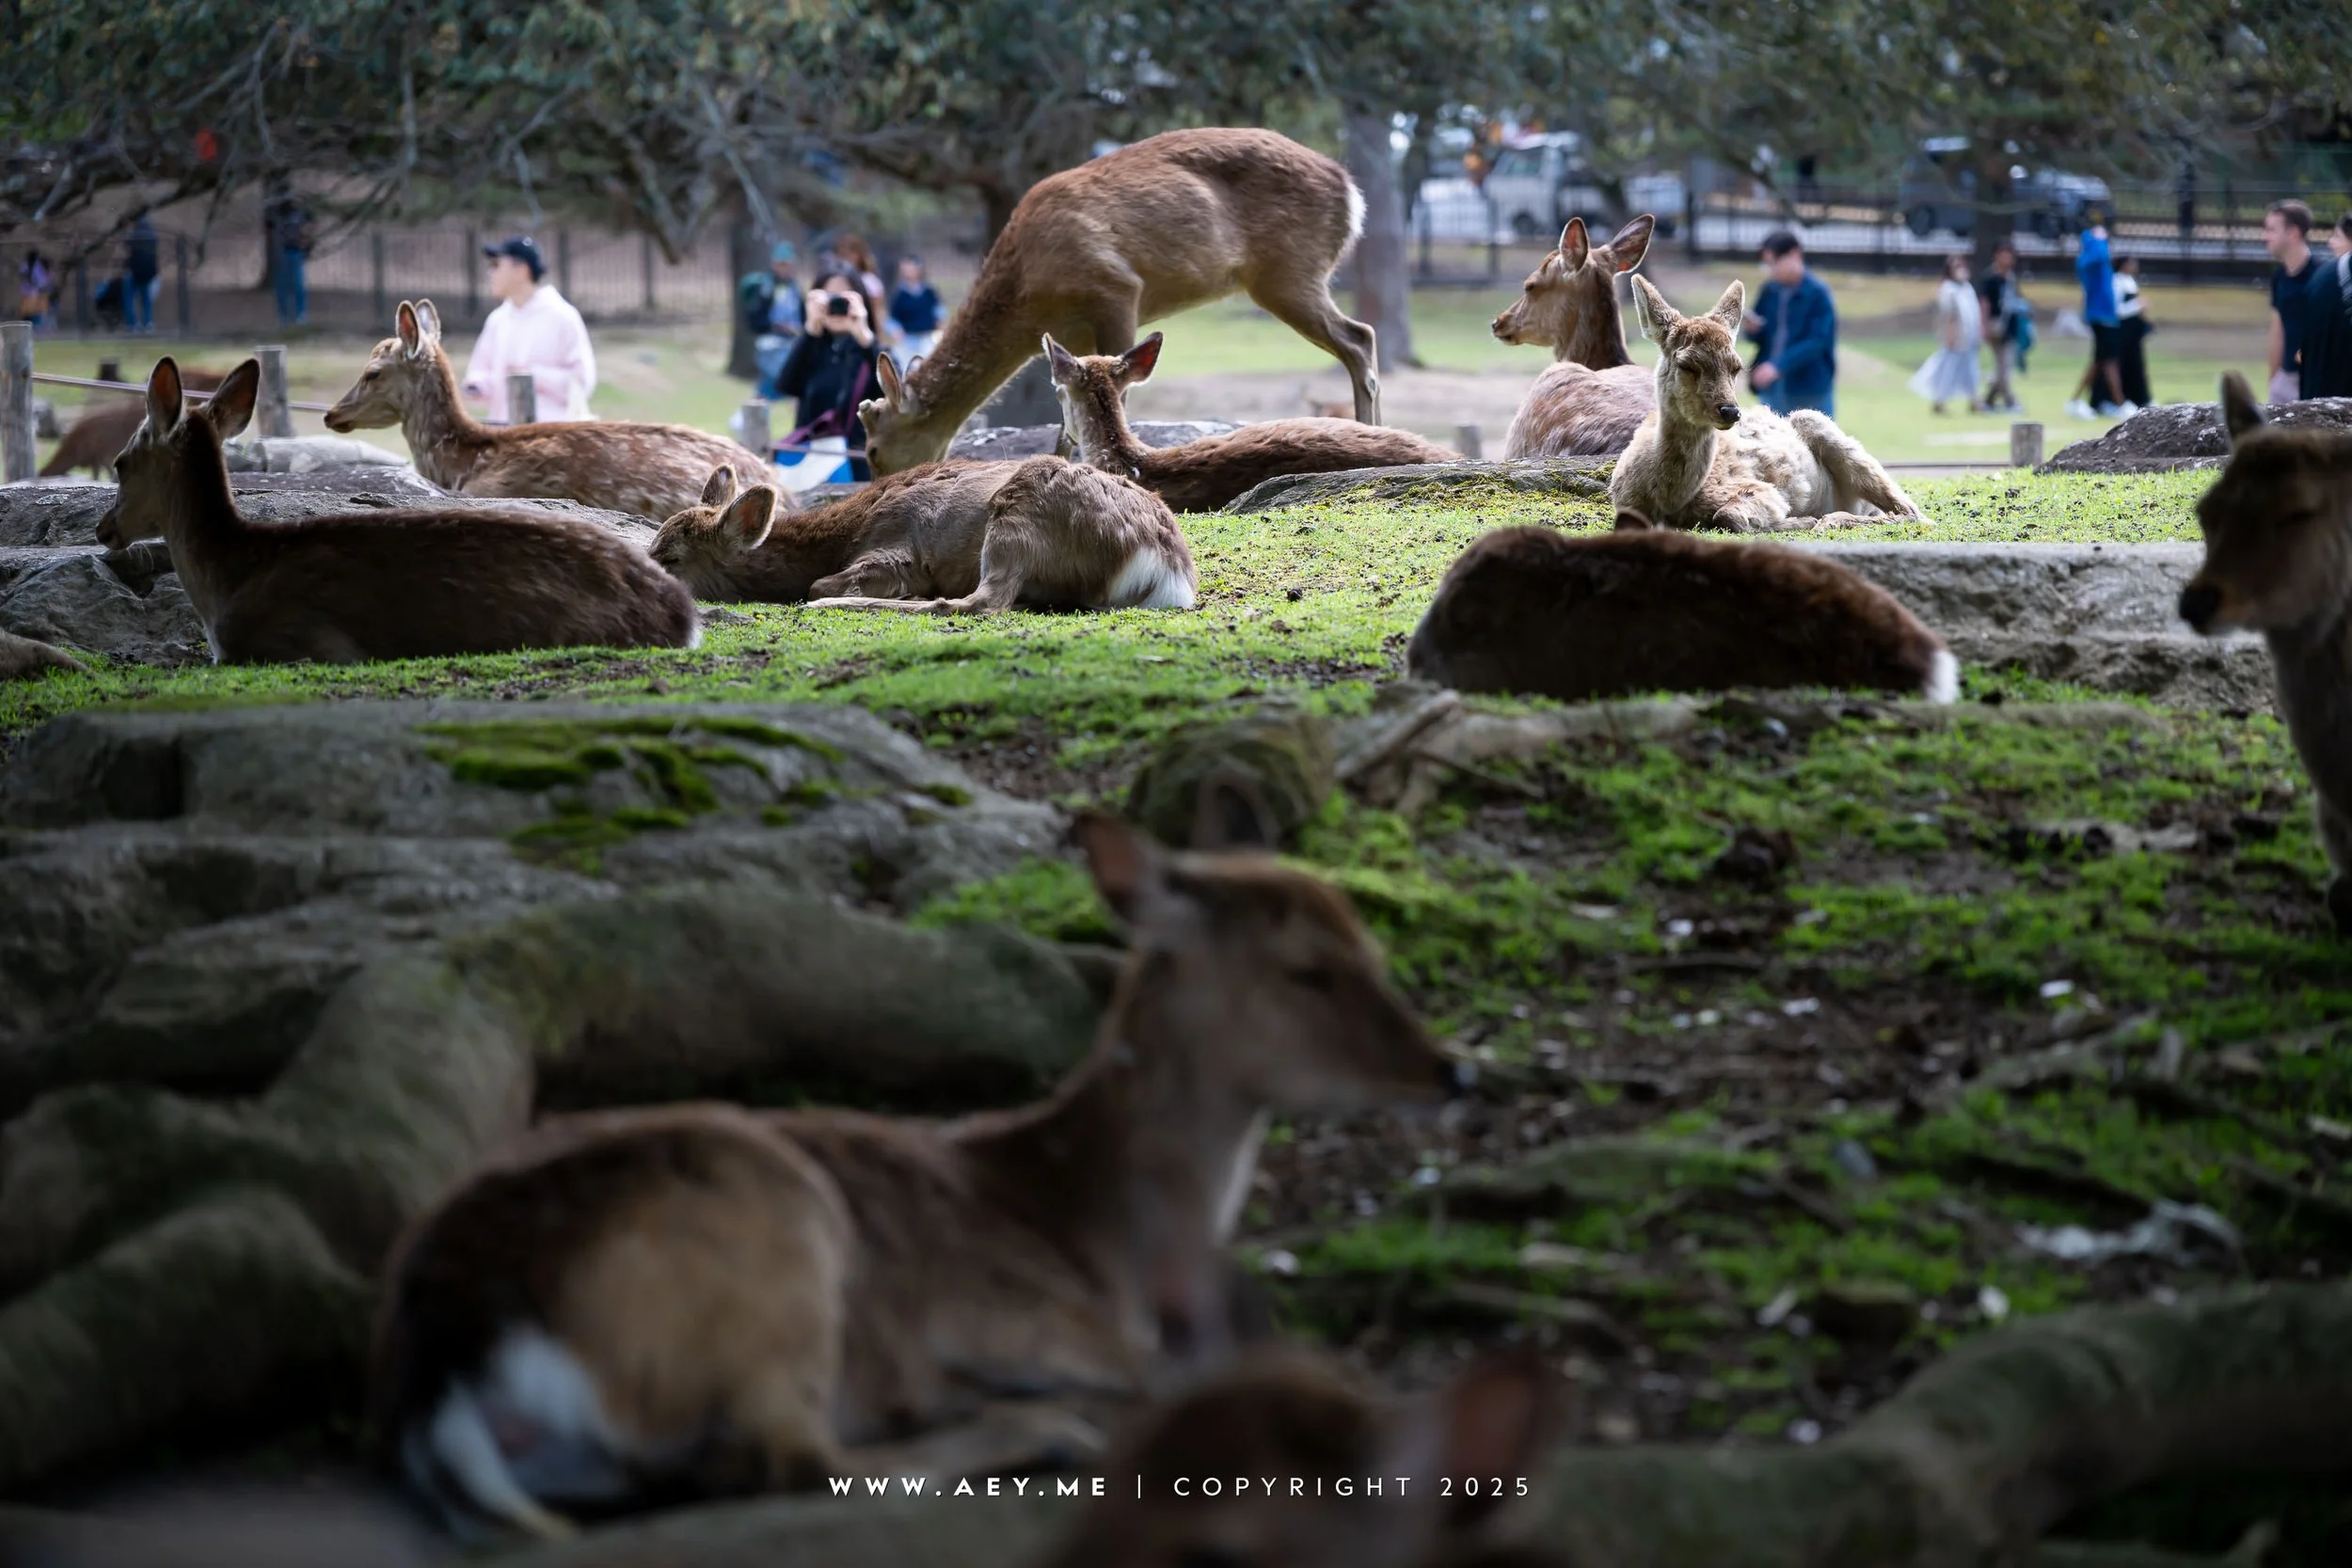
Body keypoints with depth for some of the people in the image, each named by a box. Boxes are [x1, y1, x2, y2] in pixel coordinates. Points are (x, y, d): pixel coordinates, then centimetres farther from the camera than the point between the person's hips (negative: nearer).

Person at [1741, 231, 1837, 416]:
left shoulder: (1818, 293, -11)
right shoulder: (1770, 291, 6)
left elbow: (1818, 341, -18)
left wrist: (1779, 366, -26)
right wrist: (1754, 329, -9)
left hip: (1811, 388, -5)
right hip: (1773, 390, 6)